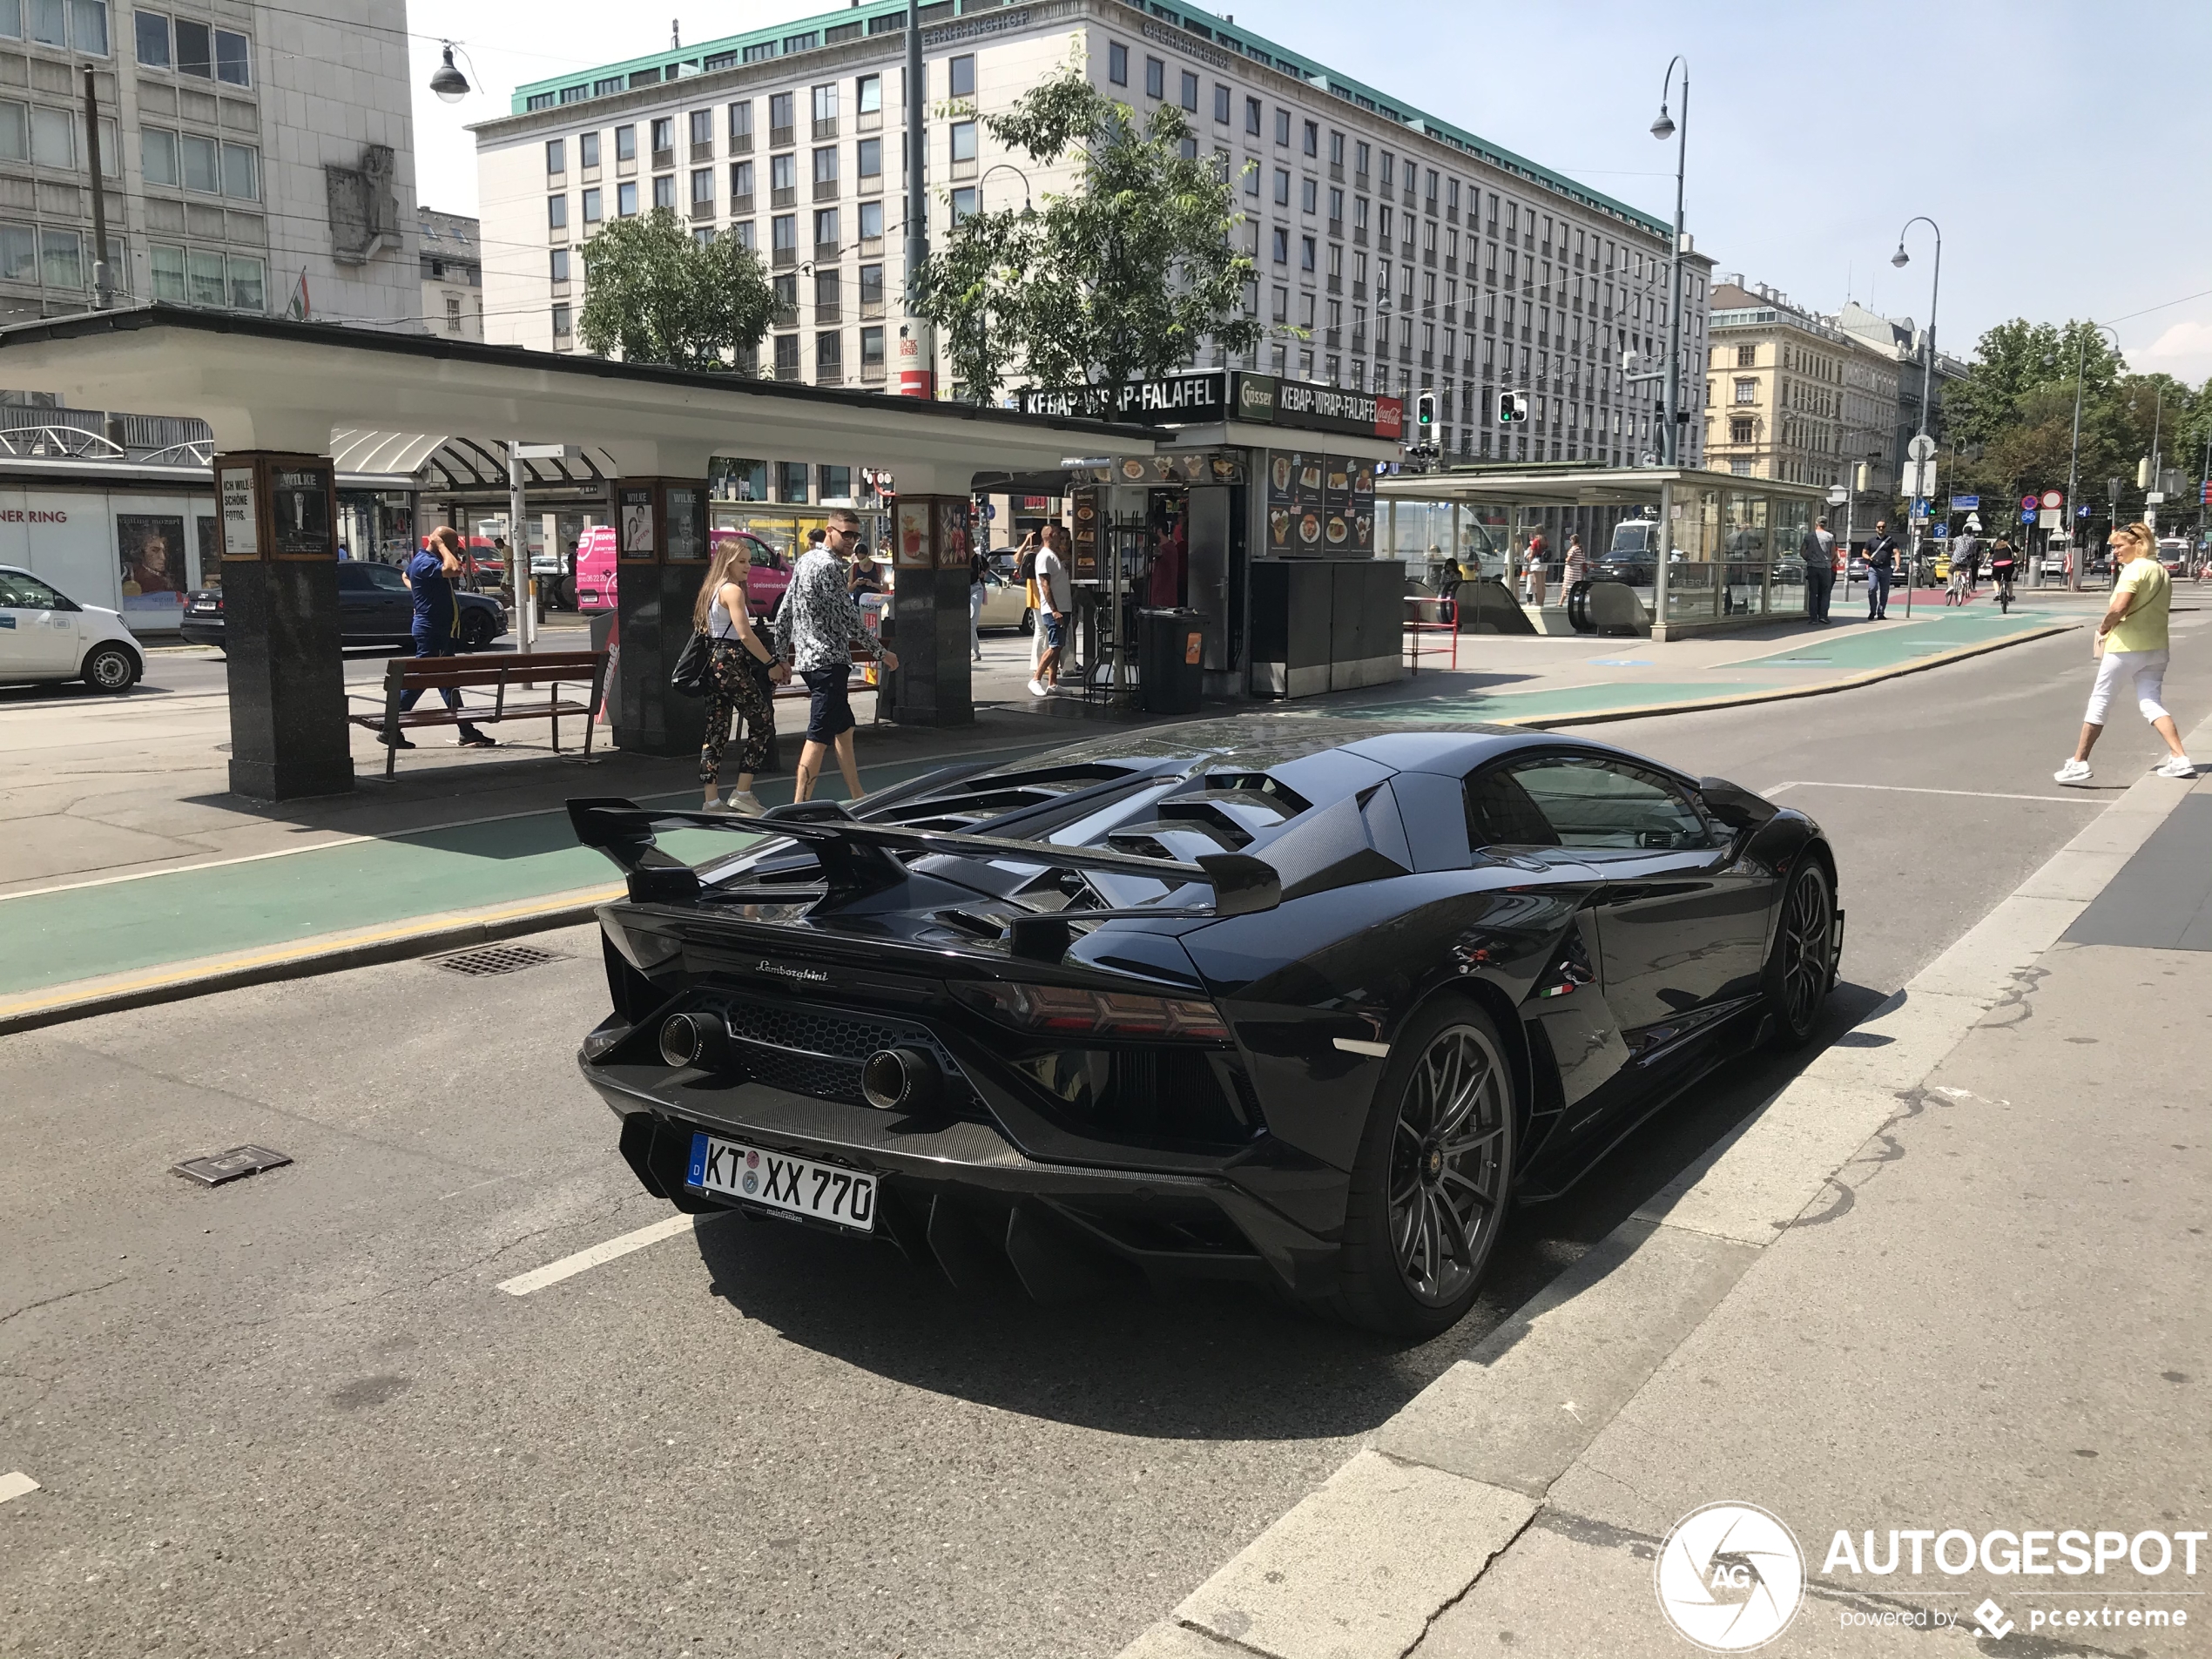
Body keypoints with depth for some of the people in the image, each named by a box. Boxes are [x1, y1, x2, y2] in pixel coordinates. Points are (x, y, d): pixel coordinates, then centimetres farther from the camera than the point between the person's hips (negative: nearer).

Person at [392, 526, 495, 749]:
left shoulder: (423, 560, 13)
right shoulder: (425, 562, -18)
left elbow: (405, 575, 34)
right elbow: (454, 569, -36)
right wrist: (441, 545, -22)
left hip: (441, 629, 11)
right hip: (431, 629, -11)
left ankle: (466, 732, 16)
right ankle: (392, 730, -1)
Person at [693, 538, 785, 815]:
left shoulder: (712, 589, 17)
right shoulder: (732, 590, -11)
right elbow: (745, 635, -19)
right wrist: (772, 663, -11)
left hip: (713, 661, 10)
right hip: (731, 661, -9)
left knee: (716, 730, 8)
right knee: (762, 721, -1)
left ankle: (712, 800, 8)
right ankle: (742, 793, -3)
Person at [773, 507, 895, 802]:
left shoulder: (805, 560, 14)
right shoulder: (829, 566, -14)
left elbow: (784, 614, 16)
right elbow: (849, 618, -16)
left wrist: (780, 657, 21)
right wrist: (881, 652, -8)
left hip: (806, 658, 10)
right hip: (829, 661, -10)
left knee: (844, 729, 18)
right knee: (819, 738, -9)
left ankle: (857, 799, 26)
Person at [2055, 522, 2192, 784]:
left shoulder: (2134, 569, -12)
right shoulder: (2162, 571, 14)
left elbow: (2118, 607, -24)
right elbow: (2160, 610, 19)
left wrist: (2103, 627, -6)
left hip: (2127, 646, -8)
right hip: (2156, 647, 8)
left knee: (2099, 700, 2)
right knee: (2150, 702, 7)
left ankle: (2079, 763, 7)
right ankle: (2179, 759, -7)